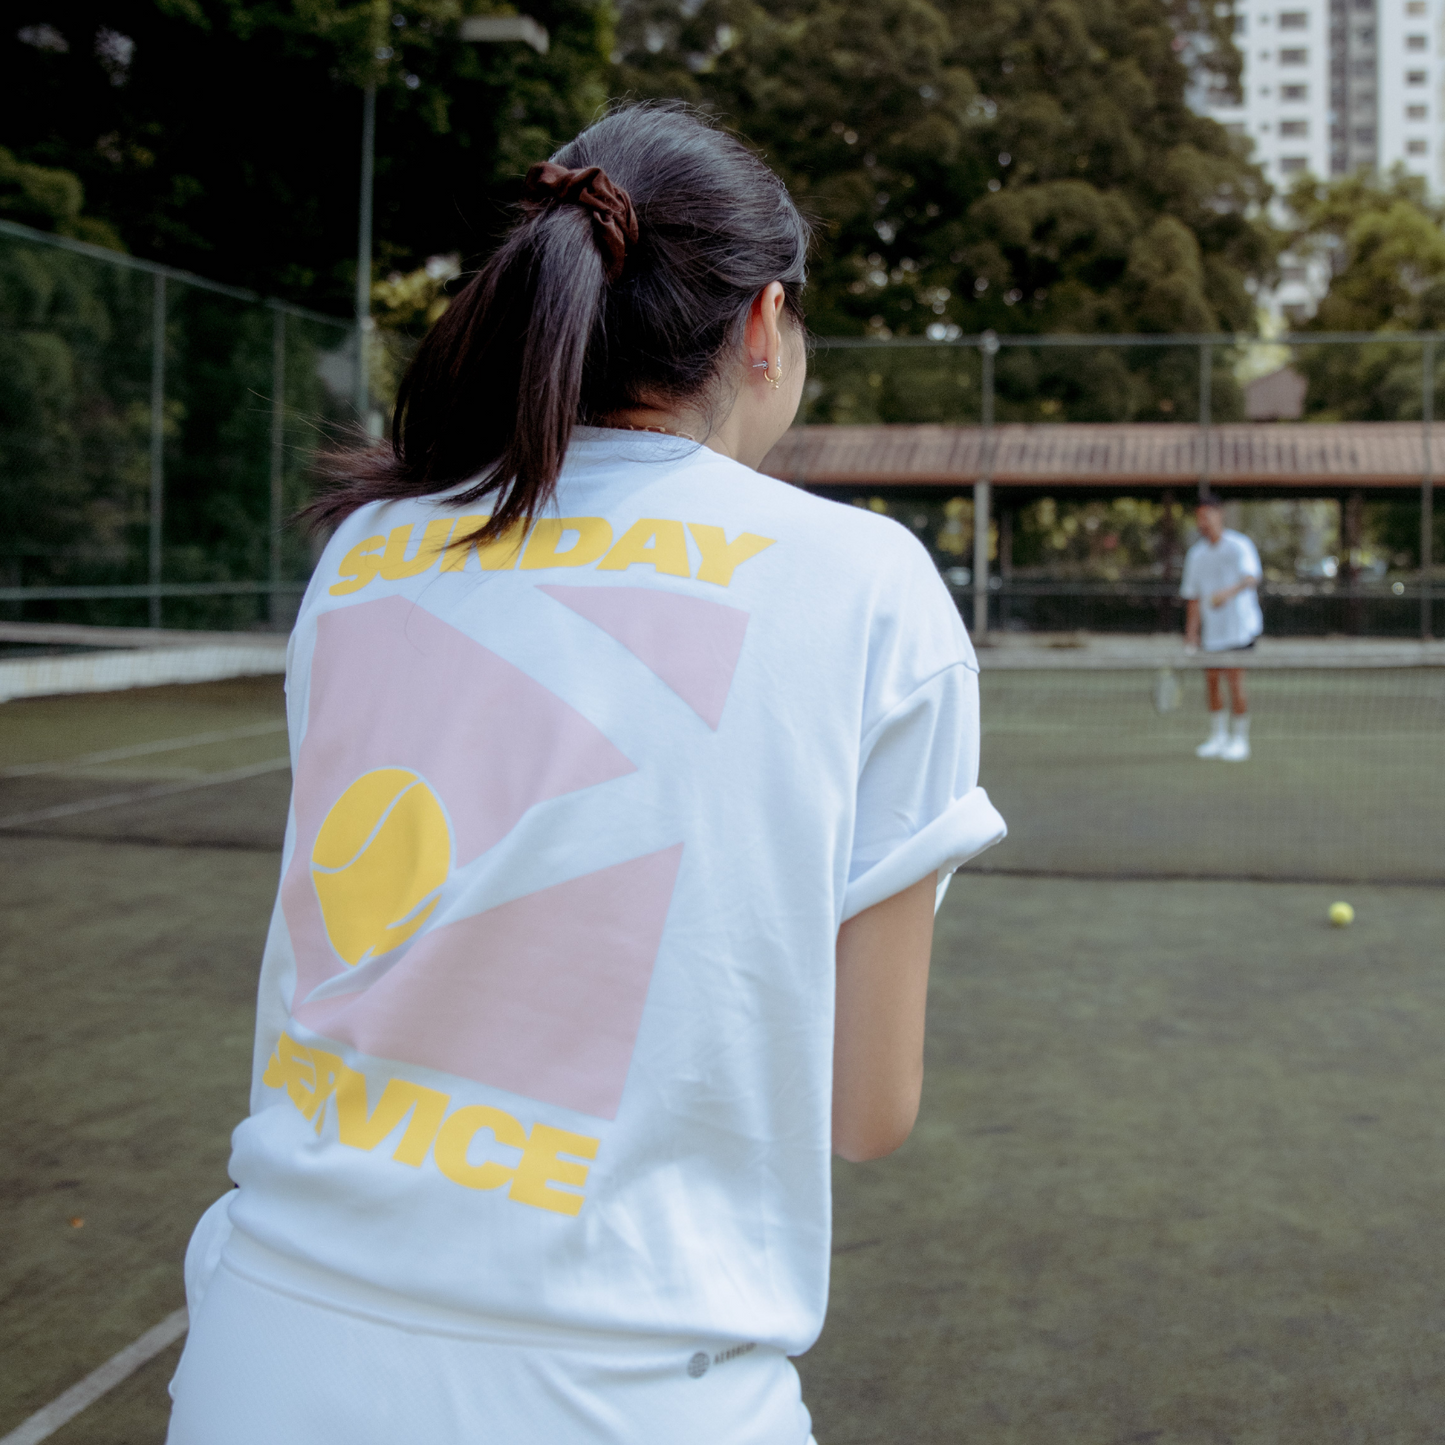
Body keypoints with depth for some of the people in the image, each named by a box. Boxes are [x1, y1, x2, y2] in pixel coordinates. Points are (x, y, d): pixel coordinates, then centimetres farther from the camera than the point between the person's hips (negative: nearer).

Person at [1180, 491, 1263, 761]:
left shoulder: (1239, 546, -10)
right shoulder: (1196, 554, 8)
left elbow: (1251, 578, -27)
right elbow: (1193, 596, 12)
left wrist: (1228, 593, -46)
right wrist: (1191, 633, 6)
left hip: (1239, 627, -6)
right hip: (1212, 631, 6)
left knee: (1234, 680, -9)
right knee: (1211, 680, 8)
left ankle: (1240, 740, 1)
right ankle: (1218, 736, 22)